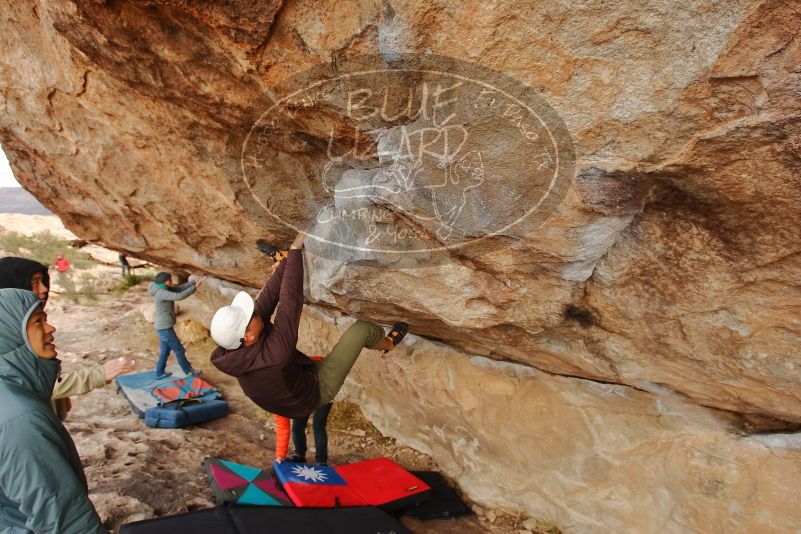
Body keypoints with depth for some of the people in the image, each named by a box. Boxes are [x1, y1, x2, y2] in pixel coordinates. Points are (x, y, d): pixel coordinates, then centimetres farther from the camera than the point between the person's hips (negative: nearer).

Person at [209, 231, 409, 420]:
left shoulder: (236, 347, -23)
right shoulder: (273, 355, -45)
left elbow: (269, 296, -20)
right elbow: (291, 301, -43)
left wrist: (291, 254, -22)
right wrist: (295, 250, -37)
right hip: (316, 391, -7)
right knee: (362, 328, -8)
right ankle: (387, 343, 24)